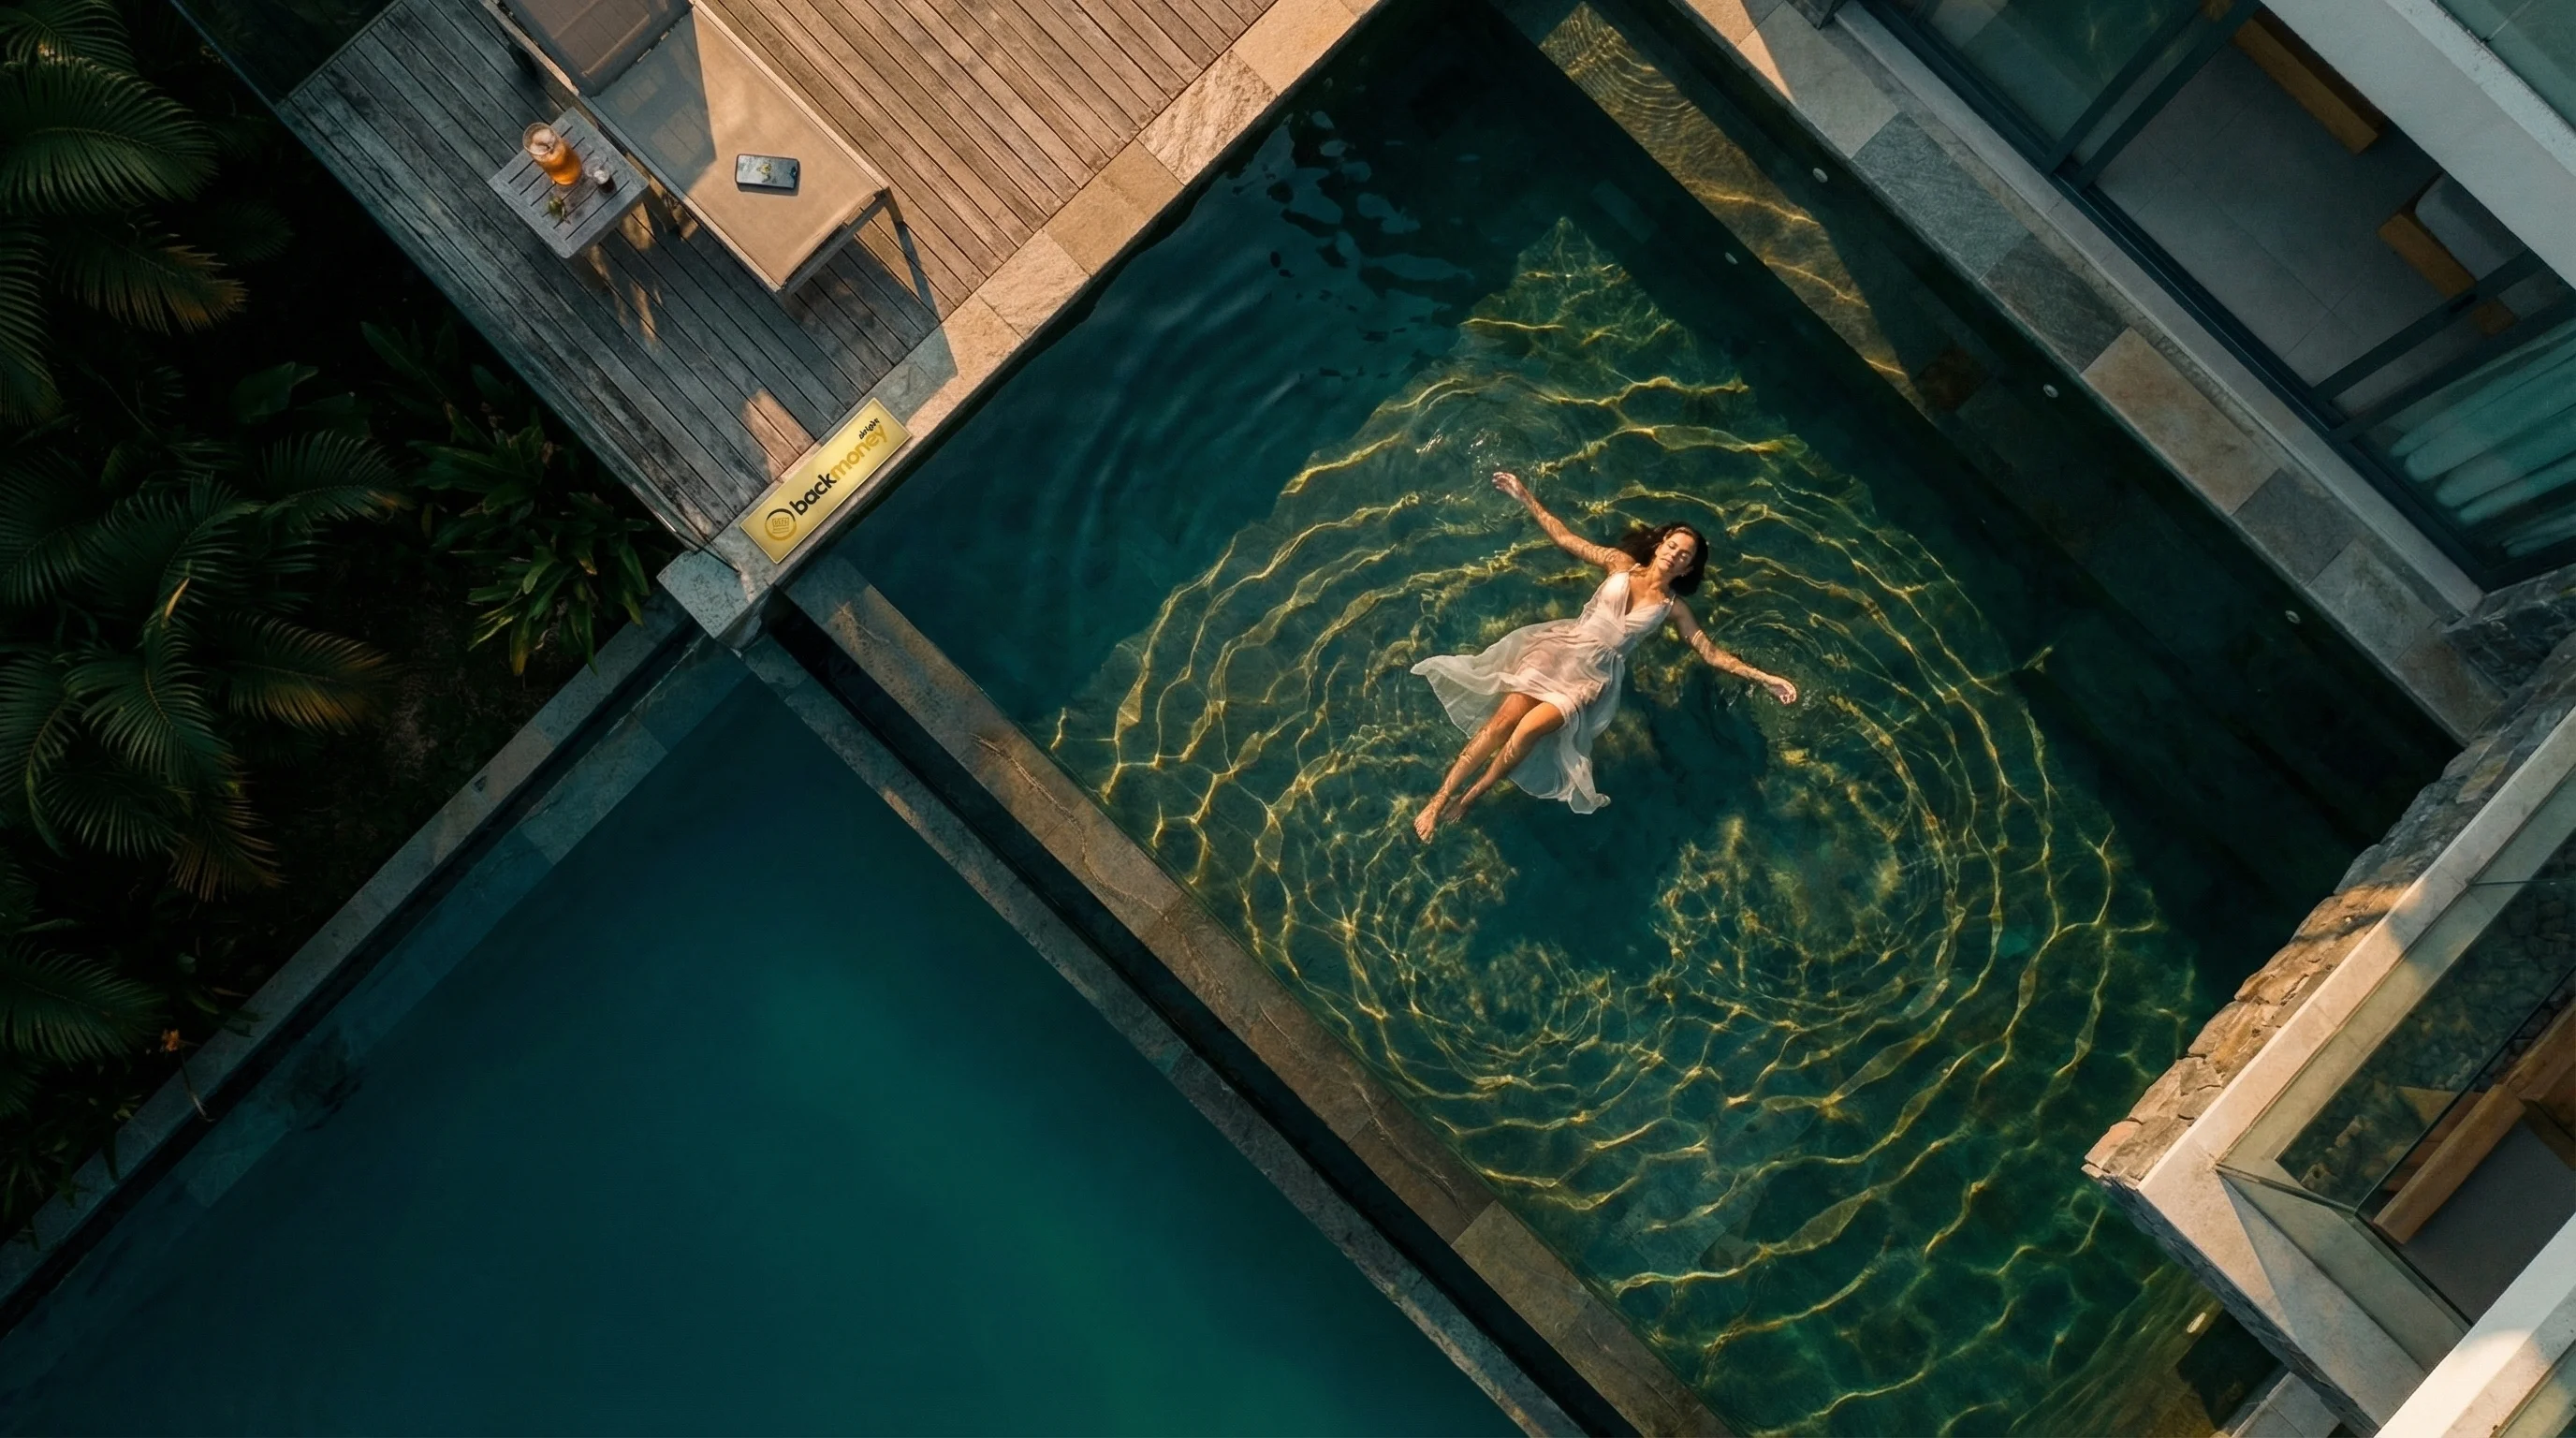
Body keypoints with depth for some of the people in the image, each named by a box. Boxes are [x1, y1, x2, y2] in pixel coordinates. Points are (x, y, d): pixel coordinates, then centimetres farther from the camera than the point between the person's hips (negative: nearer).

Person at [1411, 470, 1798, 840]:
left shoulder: (1672, 608, 11)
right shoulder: (1621, 564, 10)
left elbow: (1711, 652, 12)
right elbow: (1565, 538, 12)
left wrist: (1764, 678, 5)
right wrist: (1524, 496, 7)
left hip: (1593, 675, 0)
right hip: (1560, 647, 0)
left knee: (1530, 728, -29)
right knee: (1505, 718, -23)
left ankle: (1470, 796, -14)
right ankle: (1439, 798, -19)